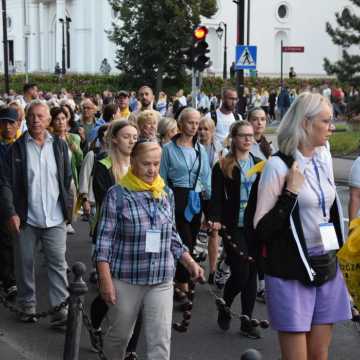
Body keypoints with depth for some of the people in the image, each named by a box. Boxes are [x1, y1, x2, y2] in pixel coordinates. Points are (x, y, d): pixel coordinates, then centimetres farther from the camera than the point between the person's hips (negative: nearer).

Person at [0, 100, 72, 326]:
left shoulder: (60, 145, 6)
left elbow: (67, 180, 12)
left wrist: (68, 208, 7)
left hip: (55, 218, 1)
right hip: (26, 219, 0)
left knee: (58, 263, -2)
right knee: (25, 264, 9)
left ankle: (60, 309, 2)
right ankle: (28, 306, 24)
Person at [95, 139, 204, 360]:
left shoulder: (166, 195, 7)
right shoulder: (117, 194, -6)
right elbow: (105, 239, -7)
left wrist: (190, 263, 5)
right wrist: (106, 280, -13)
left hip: (162, 281, 3)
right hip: (126, 279, -3)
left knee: (161, 341, -3)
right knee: (120, 335, 14)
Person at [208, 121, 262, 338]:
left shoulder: (259, 164, 10)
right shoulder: (223, 166, -3)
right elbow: (217, 197, -7)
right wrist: (216, 219, -22)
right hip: (234, 226, -4)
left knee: (252, 274, 8)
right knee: (240, 274, -7)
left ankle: (247, 322, 19)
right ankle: (224, 310, 22)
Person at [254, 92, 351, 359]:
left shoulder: (324, 159, 7)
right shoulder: (279, 165, -13)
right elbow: (262, 229, -14)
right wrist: (291, 192, -22)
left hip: (326, 268, 6)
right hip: (292, 273, -6)